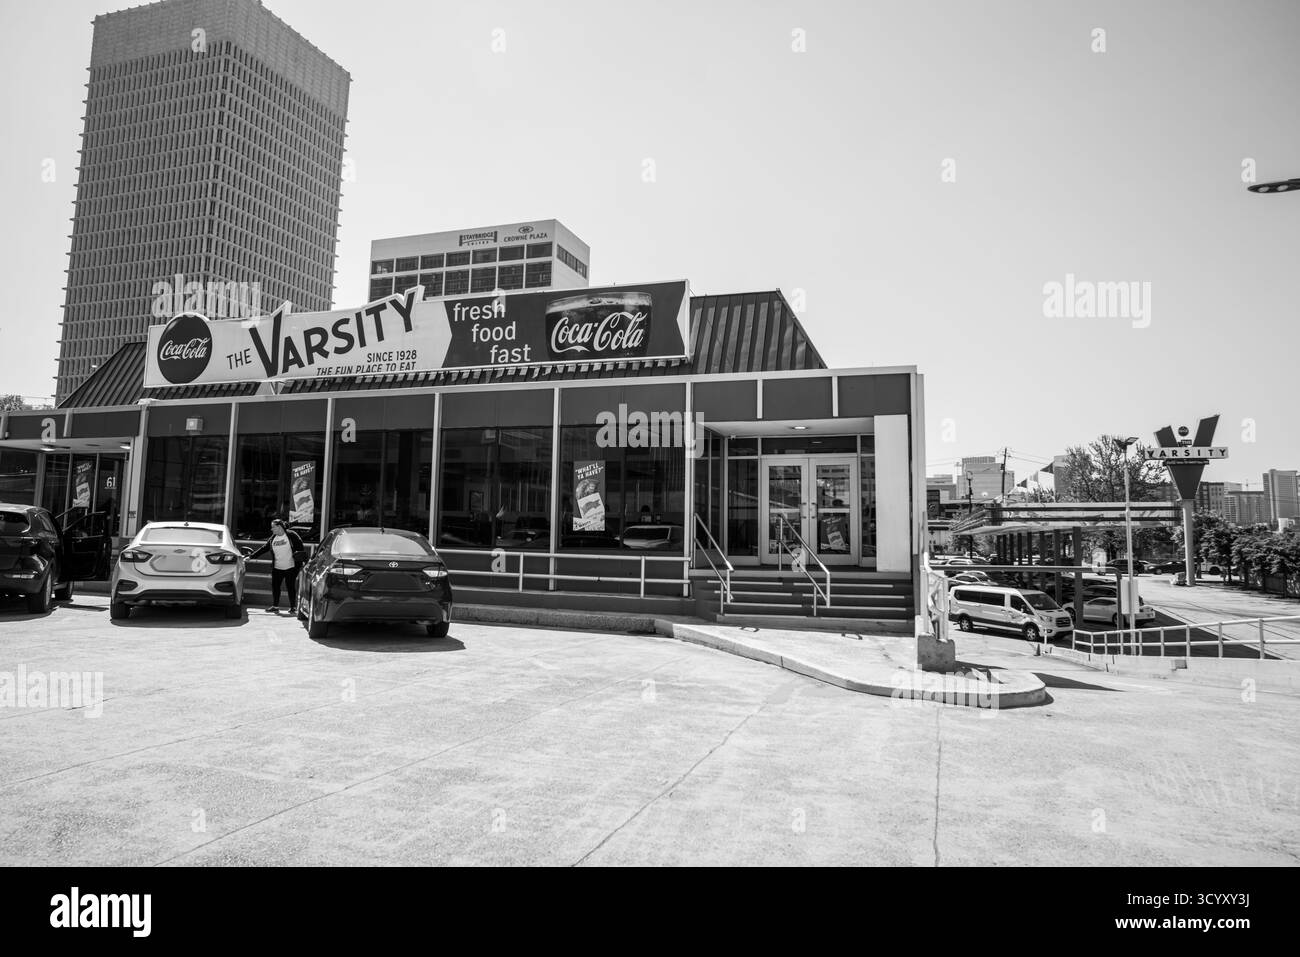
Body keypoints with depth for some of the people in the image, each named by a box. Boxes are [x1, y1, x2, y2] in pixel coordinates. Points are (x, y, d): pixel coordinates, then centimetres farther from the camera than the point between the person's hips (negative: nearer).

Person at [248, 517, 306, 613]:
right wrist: (251, 557, 10)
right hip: (277, 568, 5)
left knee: (291, 587, 0)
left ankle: (293, 607, 10)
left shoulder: (292, 535, -7)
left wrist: (304, 559, -13)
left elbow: (300, 548, -6)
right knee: (275, 586, 4)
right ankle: (275, 606, 15)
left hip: (291, 567, -5)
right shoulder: (273, 538, 8)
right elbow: (263, 548, 12)